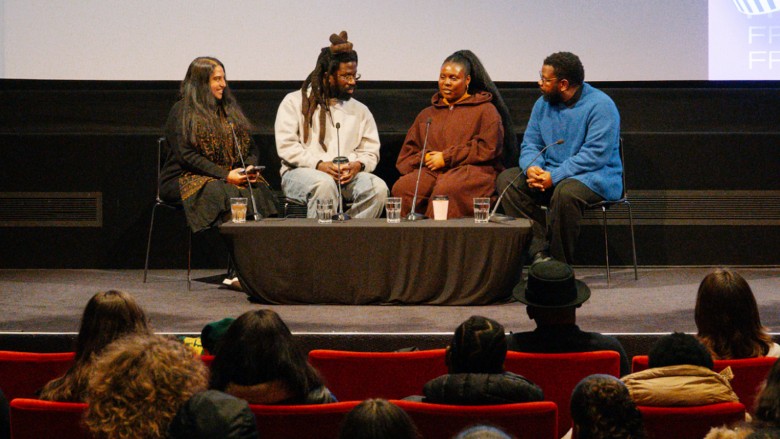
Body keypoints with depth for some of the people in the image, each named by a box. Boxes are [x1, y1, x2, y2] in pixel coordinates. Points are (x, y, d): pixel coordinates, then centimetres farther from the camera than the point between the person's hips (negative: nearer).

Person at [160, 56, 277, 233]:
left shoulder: (230, 109, 21)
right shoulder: (182, 111, 1)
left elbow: (251, 147, 20)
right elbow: (186, 155, -10)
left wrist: (251, 167, -4)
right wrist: (225, 176, -17)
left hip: (232, 177, 5)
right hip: (187, 178, -5)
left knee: (259, 189, -27)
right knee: (221, 192, -37)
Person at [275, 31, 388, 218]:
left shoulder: (360, 110, 22)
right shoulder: (295, 102, 9)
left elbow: (371, 151, 17)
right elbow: (286, 146, -2)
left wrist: (358, 164, -8)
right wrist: (318, 164, -16)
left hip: (347, 175, 4)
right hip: (300, 173, -4)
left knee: (378, 187, -27)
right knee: (324, 183, -39)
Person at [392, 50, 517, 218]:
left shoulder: (485, 110, 15)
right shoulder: (427, 114, 30)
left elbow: (488, 148, -1)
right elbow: (407, 155, 24)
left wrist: (446, 157, -5)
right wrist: (424, 158, -1)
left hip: (472, 169, -4)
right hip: (431, 171, 4)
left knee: (446, 189, -40)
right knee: (402, 188, -30)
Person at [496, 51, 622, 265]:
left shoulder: (600, 106, -14)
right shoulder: (543, 104, 9)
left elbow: (595, 155, -21)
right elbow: (530, 144, 9)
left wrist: (554, 176, -27)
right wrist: (531, 168, -16)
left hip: (595, 177, -7)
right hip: (551, 174, 7)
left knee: (565, 192, -39)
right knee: (507, 179, -14)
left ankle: (561, 264, -23)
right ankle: (539, 251, -24)